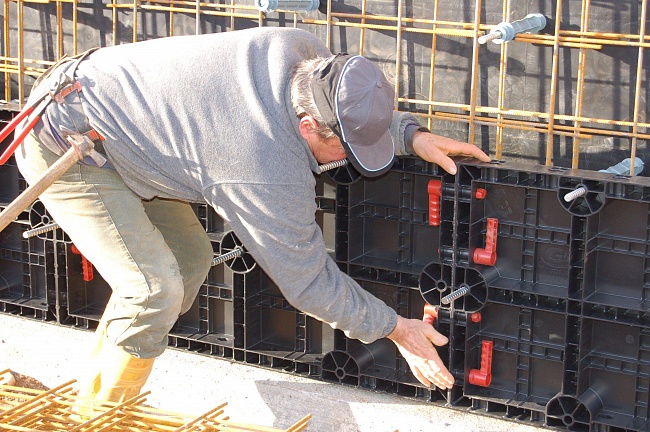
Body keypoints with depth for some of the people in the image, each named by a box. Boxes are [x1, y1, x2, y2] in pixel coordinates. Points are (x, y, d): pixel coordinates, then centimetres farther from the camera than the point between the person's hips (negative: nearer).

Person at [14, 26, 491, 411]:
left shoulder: (301, 50, -13)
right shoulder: (270, 174, -32)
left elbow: (358, 112, 11)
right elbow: (308, 280, -18)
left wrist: (410, 134, -3)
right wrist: (393, 328, -10)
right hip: (65, 148, -10)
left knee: (190, 258, 13)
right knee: (156, 290, -18)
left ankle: (93, 398, 26)